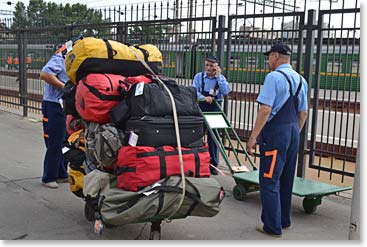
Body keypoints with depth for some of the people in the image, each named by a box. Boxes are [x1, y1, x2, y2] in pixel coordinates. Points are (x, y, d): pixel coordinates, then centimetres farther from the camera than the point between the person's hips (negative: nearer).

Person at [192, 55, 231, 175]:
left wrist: (218, 76, -10)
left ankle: (213, 165, 11)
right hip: (201, 108, 0)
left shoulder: (221, 78, 6)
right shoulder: (199, 76, 3)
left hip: (215, 109, 0)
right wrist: (204, 98, -24)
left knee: (213, 137, 2)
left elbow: (226, 91, -10)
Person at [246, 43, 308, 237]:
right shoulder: (300, 80, 12)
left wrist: (253, 137, -16)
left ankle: (273, 227, 5)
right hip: (293, 132, 9)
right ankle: (284, 220, 30)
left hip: (276, 132, -9)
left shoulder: (274, 77, -13)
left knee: (269, 180, -1)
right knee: (286, 179, 18)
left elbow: (265, 110, -20)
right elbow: (303, 113, 16)